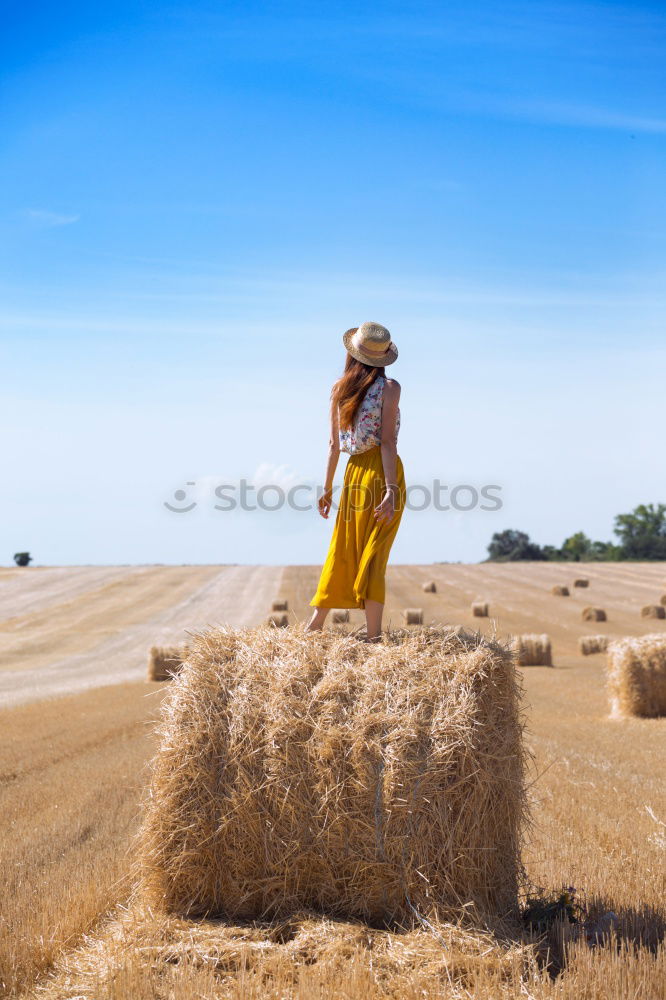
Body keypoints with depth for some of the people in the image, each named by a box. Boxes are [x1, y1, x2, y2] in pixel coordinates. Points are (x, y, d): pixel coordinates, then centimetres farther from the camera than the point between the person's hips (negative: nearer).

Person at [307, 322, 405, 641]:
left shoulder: (339, 388, 8)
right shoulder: (389, 388, -5)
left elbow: (334, 443, 10)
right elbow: (387, 441, -13)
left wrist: (327, 487, 16)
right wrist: (391, 489, -16)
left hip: (354, 472, 4)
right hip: (382, 472, -4)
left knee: (342, 552, 14)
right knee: (373, 555, -4)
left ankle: (315, 624, 19)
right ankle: (373, 636, -5)